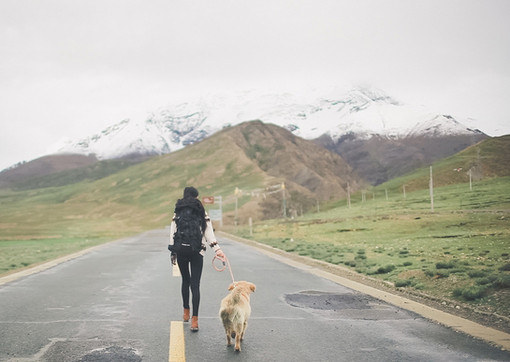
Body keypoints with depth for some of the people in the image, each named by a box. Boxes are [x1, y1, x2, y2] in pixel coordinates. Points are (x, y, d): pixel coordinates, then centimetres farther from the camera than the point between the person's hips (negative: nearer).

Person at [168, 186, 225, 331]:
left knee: (185, 281, 20)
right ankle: (194, 319, -8)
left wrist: (173, 252, 8)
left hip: (181, 251, 2)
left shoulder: (177, 213, 2)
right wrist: (217, 249, -5)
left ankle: (186, 312, 30)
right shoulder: (201, 213, 0)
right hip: (197, 252, -1)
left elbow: (173, 233, 2)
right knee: (195, 285, -2)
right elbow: (209, 232, -5)